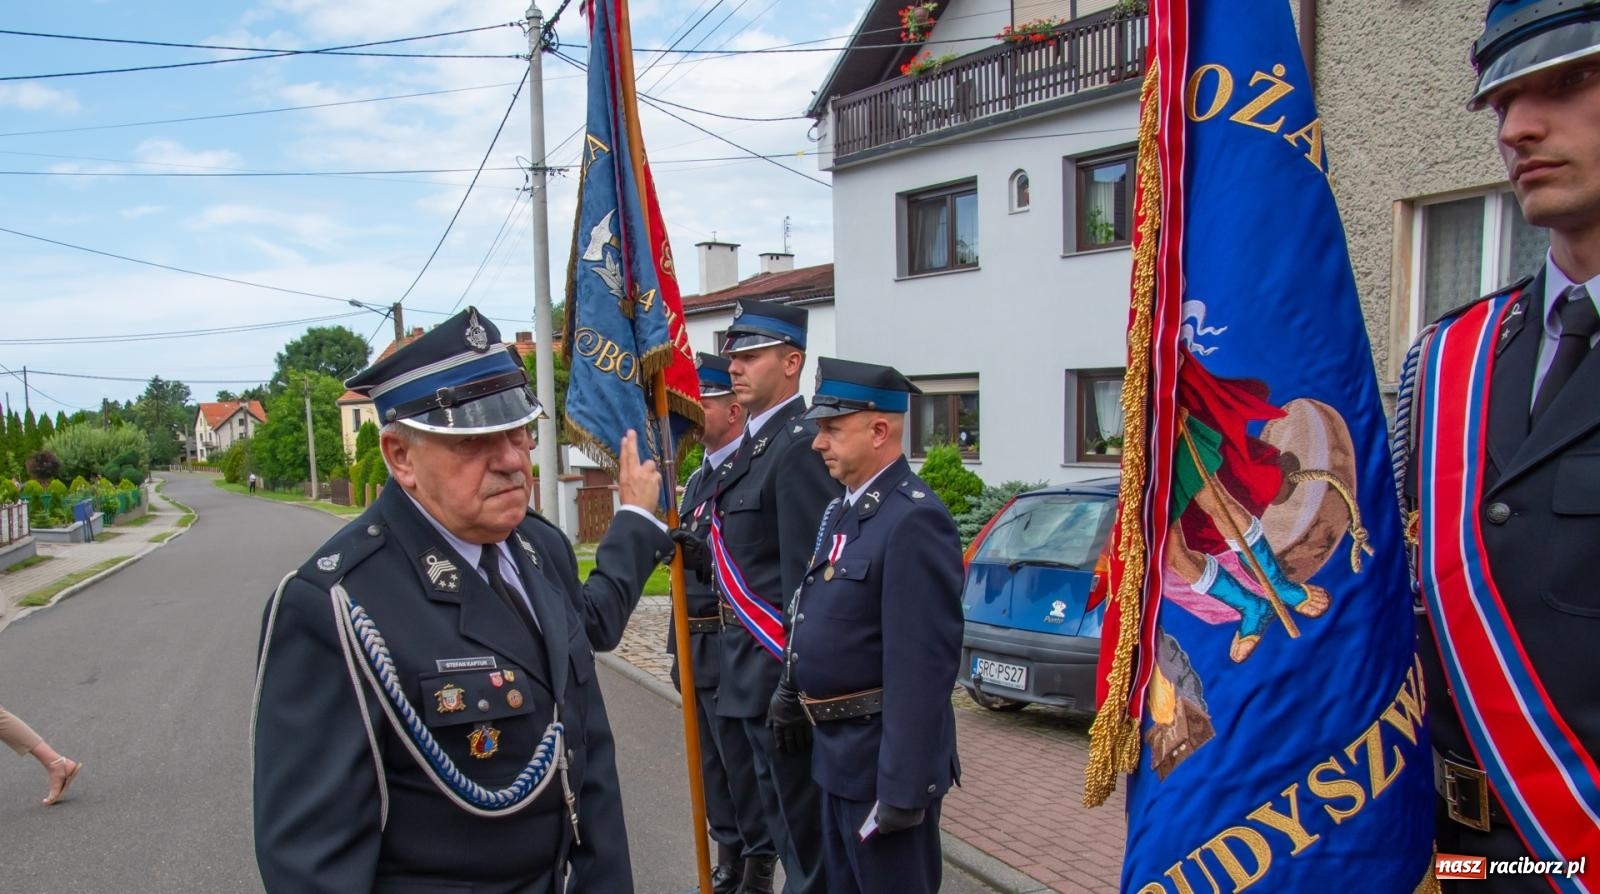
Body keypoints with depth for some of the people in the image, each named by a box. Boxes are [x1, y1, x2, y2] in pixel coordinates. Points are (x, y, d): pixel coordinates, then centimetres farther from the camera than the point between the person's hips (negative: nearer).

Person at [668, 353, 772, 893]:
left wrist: (704, 553, -27)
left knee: (743, 762, 1)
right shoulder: (698, 478, 15)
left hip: (732, 648, -9)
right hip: (697, 646, 9)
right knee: (713, 760, 17)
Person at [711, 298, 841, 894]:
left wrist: (793, 686, -22)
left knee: (804, 822, 4)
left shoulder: (799, 447, -18)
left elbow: (807, 579, -22)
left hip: (781, 669, -10)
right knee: (779, 815, 22)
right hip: (751, 669, 10)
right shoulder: (753, 445, 13)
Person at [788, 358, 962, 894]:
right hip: (837, 750, 10)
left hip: (883, 757, -9)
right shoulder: (844, 509, 9)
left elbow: (923, 668, -26)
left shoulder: (914, 520, -23)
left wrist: (902, 788, -25)